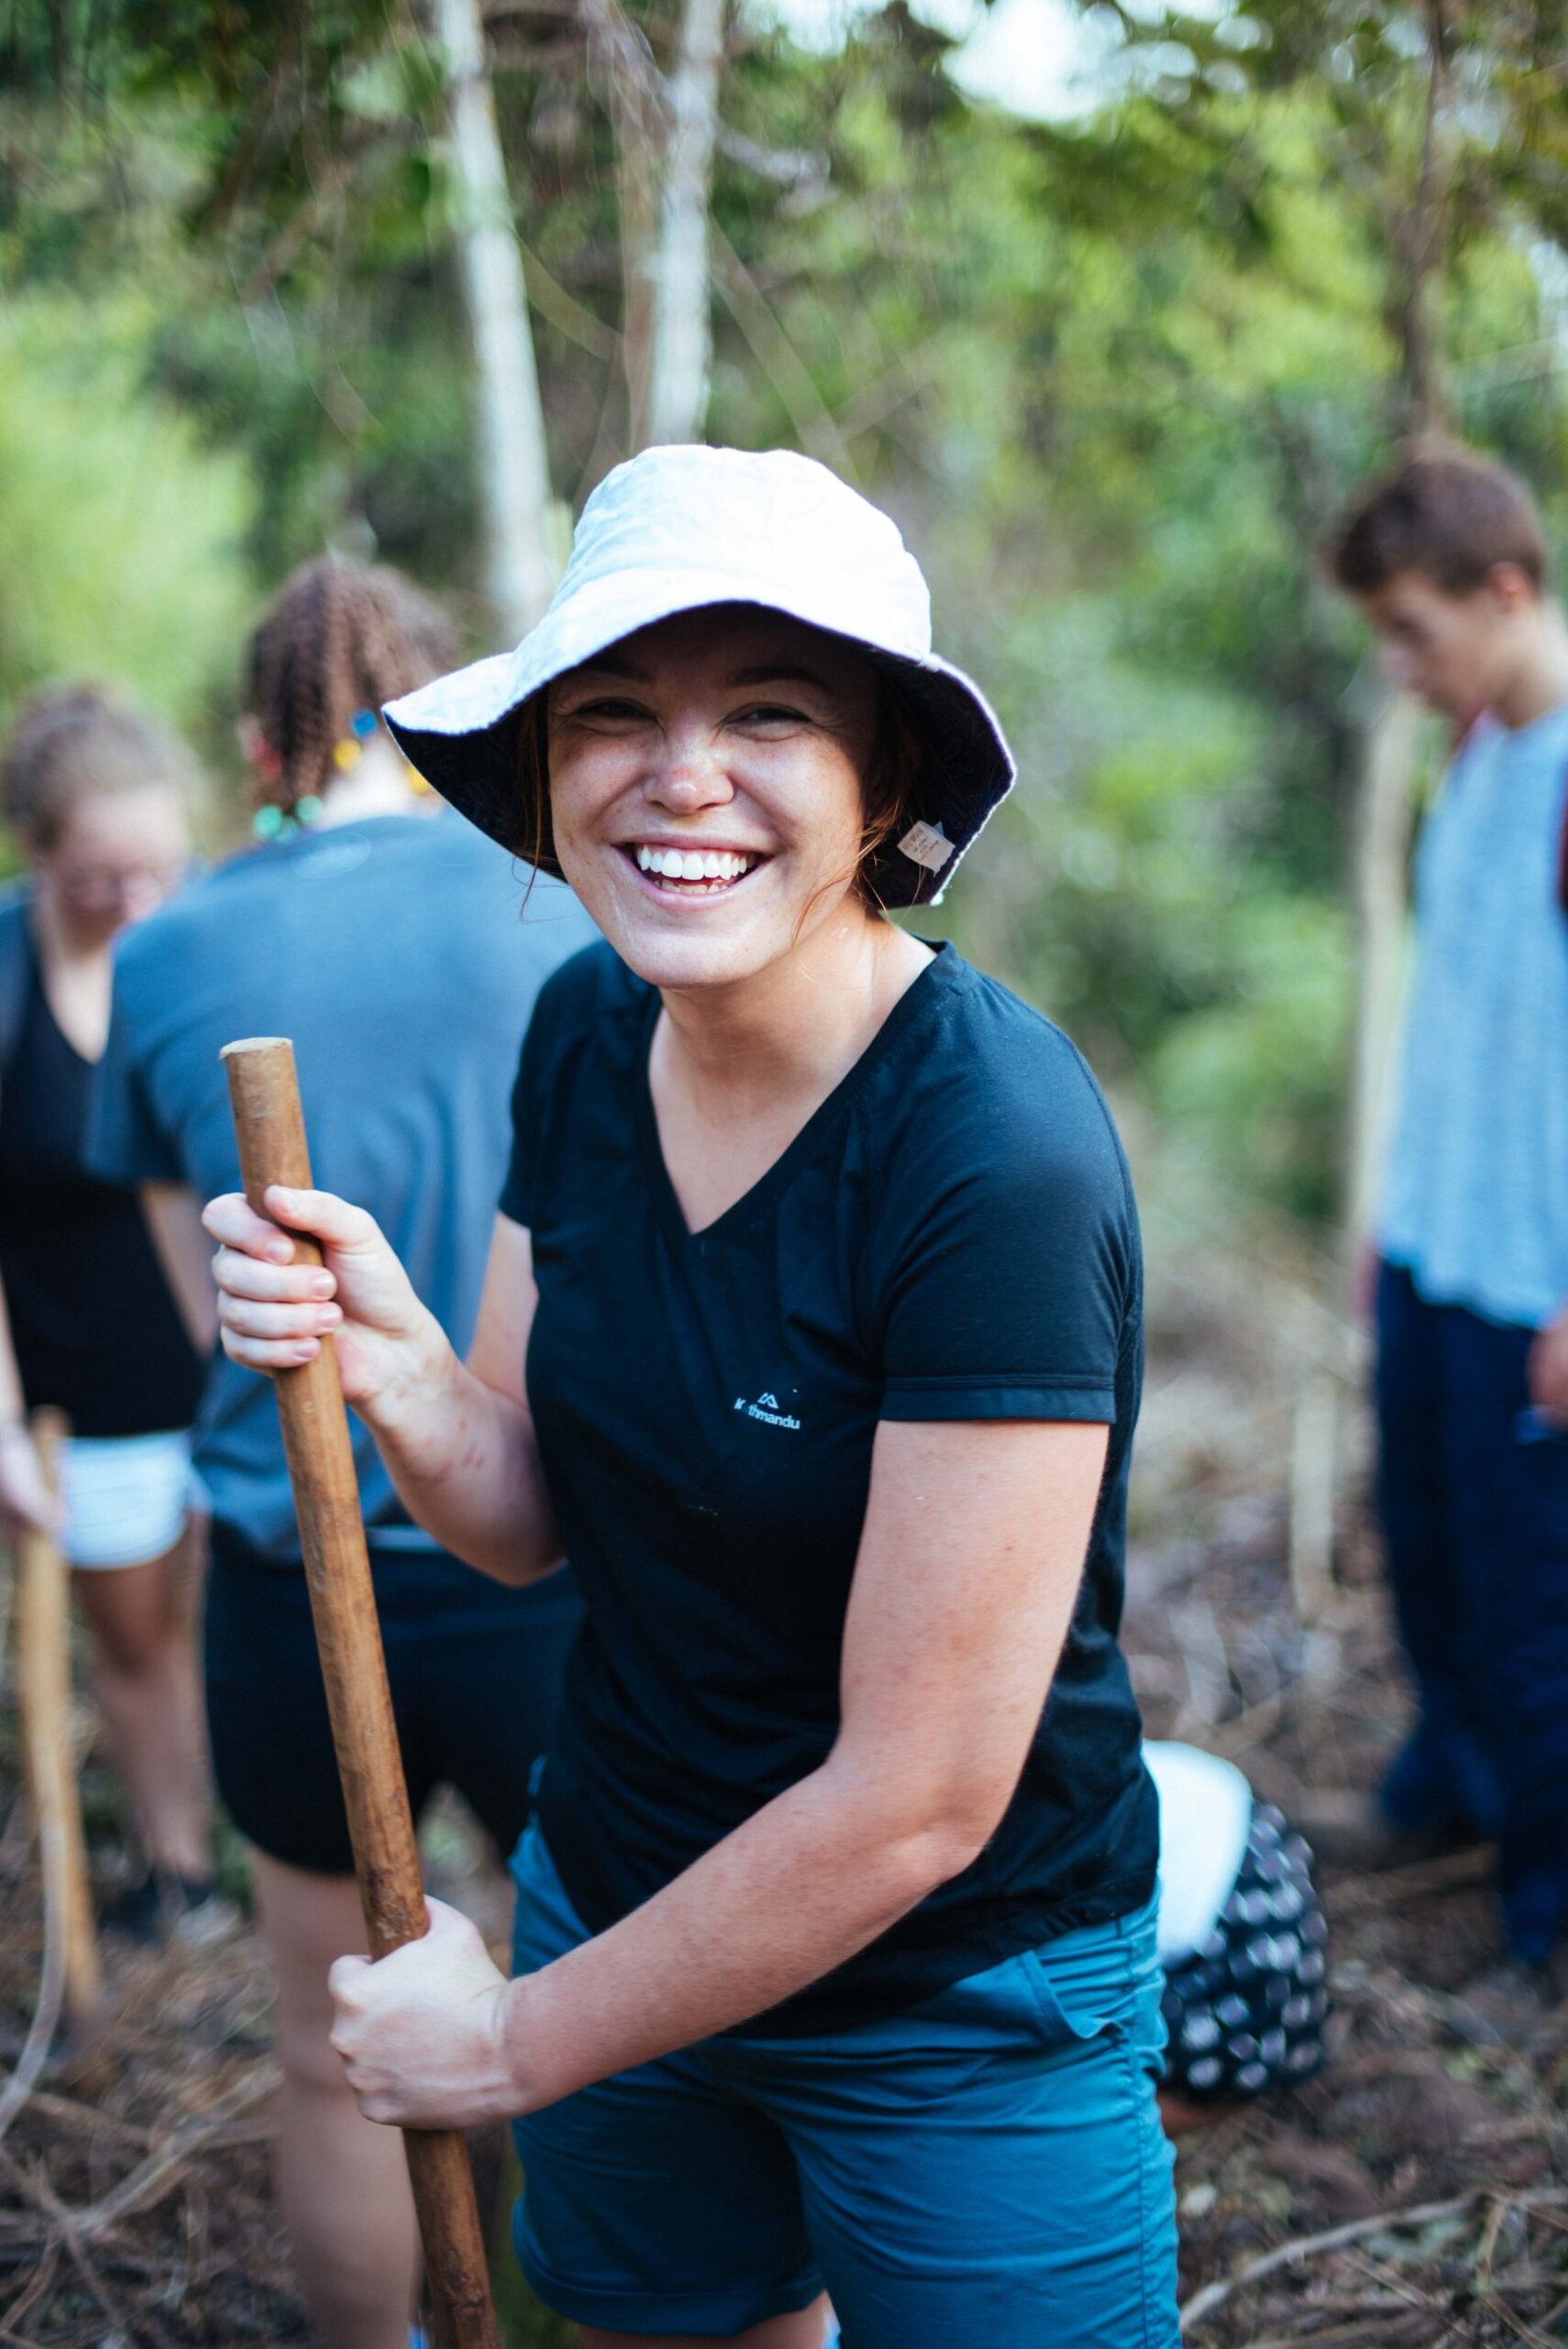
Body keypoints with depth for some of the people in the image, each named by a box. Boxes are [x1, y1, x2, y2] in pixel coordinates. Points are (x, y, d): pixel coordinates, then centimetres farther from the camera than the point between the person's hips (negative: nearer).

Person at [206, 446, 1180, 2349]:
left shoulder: (992, 1154, -29)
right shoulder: (588, 1032, -7)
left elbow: (918, 1798, -25)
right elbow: (530, 1518, 1)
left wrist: (520, 2044, -12)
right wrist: (392, 1372, -21)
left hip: (966, 2016, -5)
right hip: (611, 1892, 6)